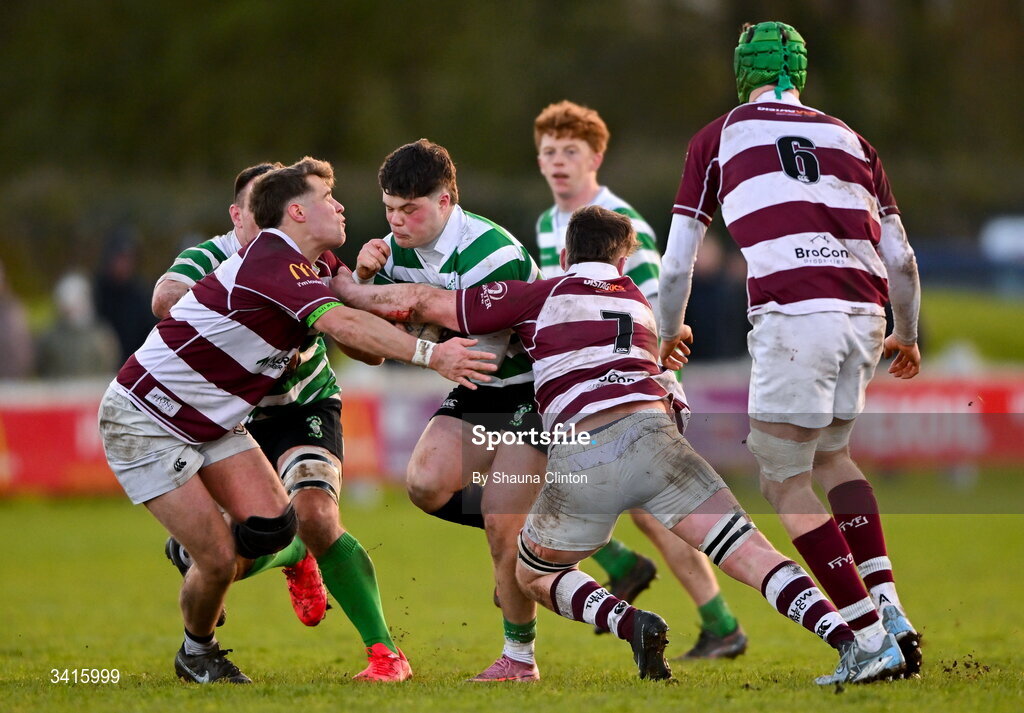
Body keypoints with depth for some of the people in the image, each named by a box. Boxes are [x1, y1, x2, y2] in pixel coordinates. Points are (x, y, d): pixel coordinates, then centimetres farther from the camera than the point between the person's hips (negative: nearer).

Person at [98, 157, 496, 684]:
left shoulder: (310, 267, 4)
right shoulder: (271, 262, -26)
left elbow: (362, 346, 1)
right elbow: (342, 324, -40)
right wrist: (430, 354, -44)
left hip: (211, 423, 9)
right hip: (143, 420, -9)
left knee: (273, 525, -9)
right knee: (219, 557, -11)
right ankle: (197, 655, 17)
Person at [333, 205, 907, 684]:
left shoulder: (542, 297, 20)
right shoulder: (641, 305, 31)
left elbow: (421, 302, 18)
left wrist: (344, 290, 31)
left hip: (578, 459, -2)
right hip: (651, 435, 2)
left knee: (533, 577, 22)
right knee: (753, 555, -3)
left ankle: (629, 622, -4)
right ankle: (858, 647, -22)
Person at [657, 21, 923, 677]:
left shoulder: (719, 139, 12)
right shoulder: (849, 139, 21)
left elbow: (678, 263, 15)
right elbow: (901, 259, 20)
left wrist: (670, 331, 34)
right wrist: (907, 336, 37)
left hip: (794, 316, -5)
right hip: (864, 315, 5)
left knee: (786, 484, 4)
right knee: (829, 456, 24)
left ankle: (873, 638, -5)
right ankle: (892, 612, 13)